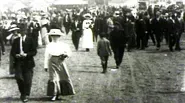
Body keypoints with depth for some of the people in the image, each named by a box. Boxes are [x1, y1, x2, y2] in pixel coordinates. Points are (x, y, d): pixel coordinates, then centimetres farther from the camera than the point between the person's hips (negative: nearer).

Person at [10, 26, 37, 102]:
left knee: (27, 80, -1)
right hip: (18, 62, 2)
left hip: (28, 62, -2)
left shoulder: (30, 40, 2)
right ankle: (22, 93, 17)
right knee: (18, 77, -7)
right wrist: (16, 55, -12)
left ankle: (26, 95, 13)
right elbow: (12, 51, 9)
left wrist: (26, 54, -16)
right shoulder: (16, 40, 9)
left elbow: (34, 51, -1)